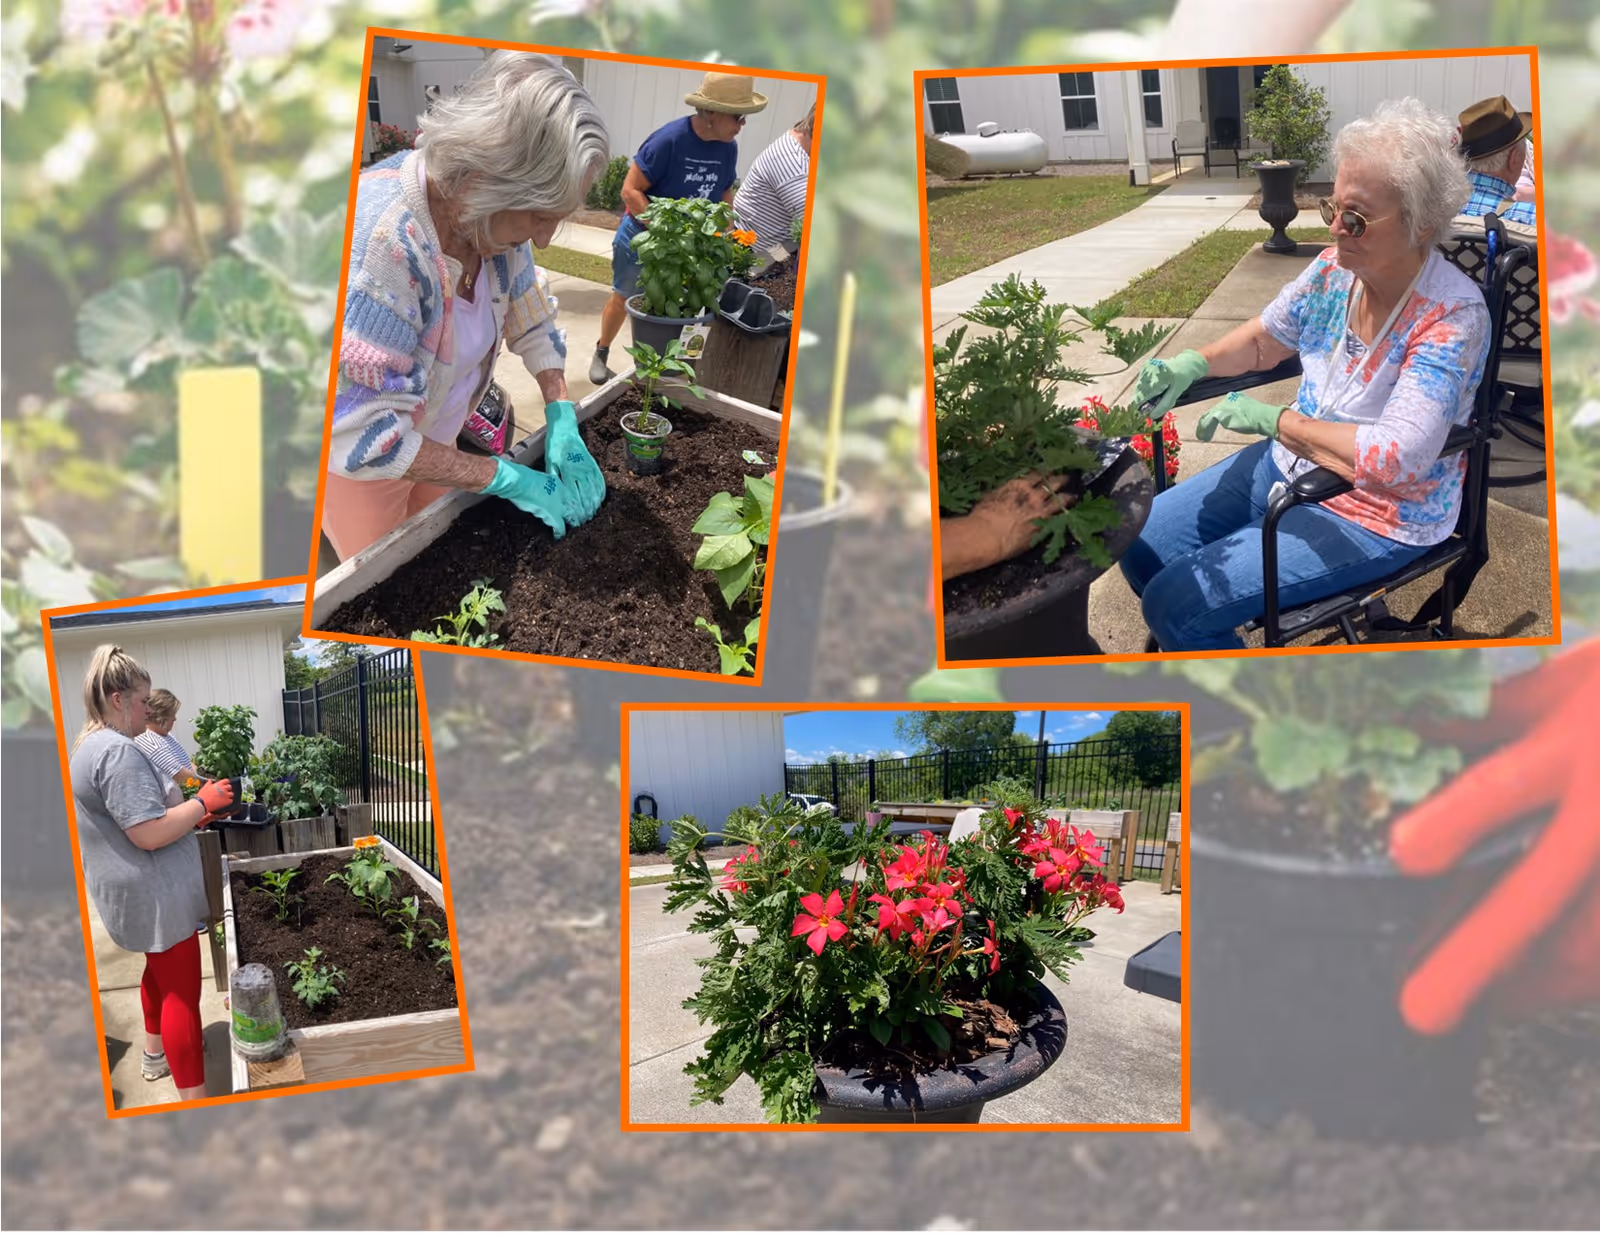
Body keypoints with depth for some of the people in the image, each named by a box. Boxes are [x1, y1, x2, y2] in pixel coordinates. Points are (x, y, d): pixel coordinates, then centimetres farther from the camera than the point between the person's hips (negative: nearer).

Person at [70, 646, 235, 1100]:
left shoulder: (89, 747, 11)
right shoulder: (118, 751, -24)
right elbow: (149, 833, -28)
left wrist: (190, 814, 12)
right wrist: (202, 803, -16)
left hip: (138, 892, 11)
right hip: (155, 895, -11)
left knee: (159, 969, 28)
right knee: (182, 991, -7)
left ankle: (156, 1053, 45)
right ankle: (194, 1097, -5)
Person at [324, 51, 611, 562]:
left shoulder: (495, 213, -16)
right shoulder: (379, 238, -38)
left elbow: (532, 315, 3)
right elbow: (361, 434, -36)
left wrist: (562, 417, -10)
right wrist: (503, 478, -31)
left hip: (435, 439, 6)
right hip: (354, 459, -6)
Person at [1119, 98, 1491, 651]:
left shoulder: (1451, 315, -26)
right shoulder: (1334, 268, -6)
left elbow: (1396, 460, -36)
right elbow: (1262, 341, 13)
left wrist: (1275, 420, -26)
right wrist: (1193, 363, -9)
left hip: (1375, 519, -7)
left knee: (1174, 605, -15)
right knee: (1140, 545, 6)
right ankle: (1191, 638, 31)